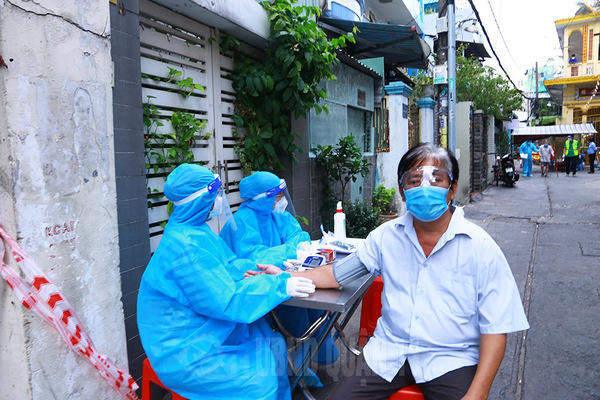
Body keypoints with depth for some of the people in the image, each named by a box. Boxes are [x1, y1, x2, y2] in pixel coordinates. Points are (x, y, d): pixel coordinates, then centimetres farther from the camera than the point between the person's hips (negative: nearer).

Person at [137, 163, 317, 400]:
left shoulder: (197, 231, 4)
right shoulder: (186, 246, -26)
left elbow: (230, 268, 12)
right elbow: (226, 300, -25)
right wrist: (280, 285, -22)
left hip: (204, 333, 10)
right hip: (181, 352, -9)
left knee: (273, 345, 8)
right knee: (260, 381, -15)